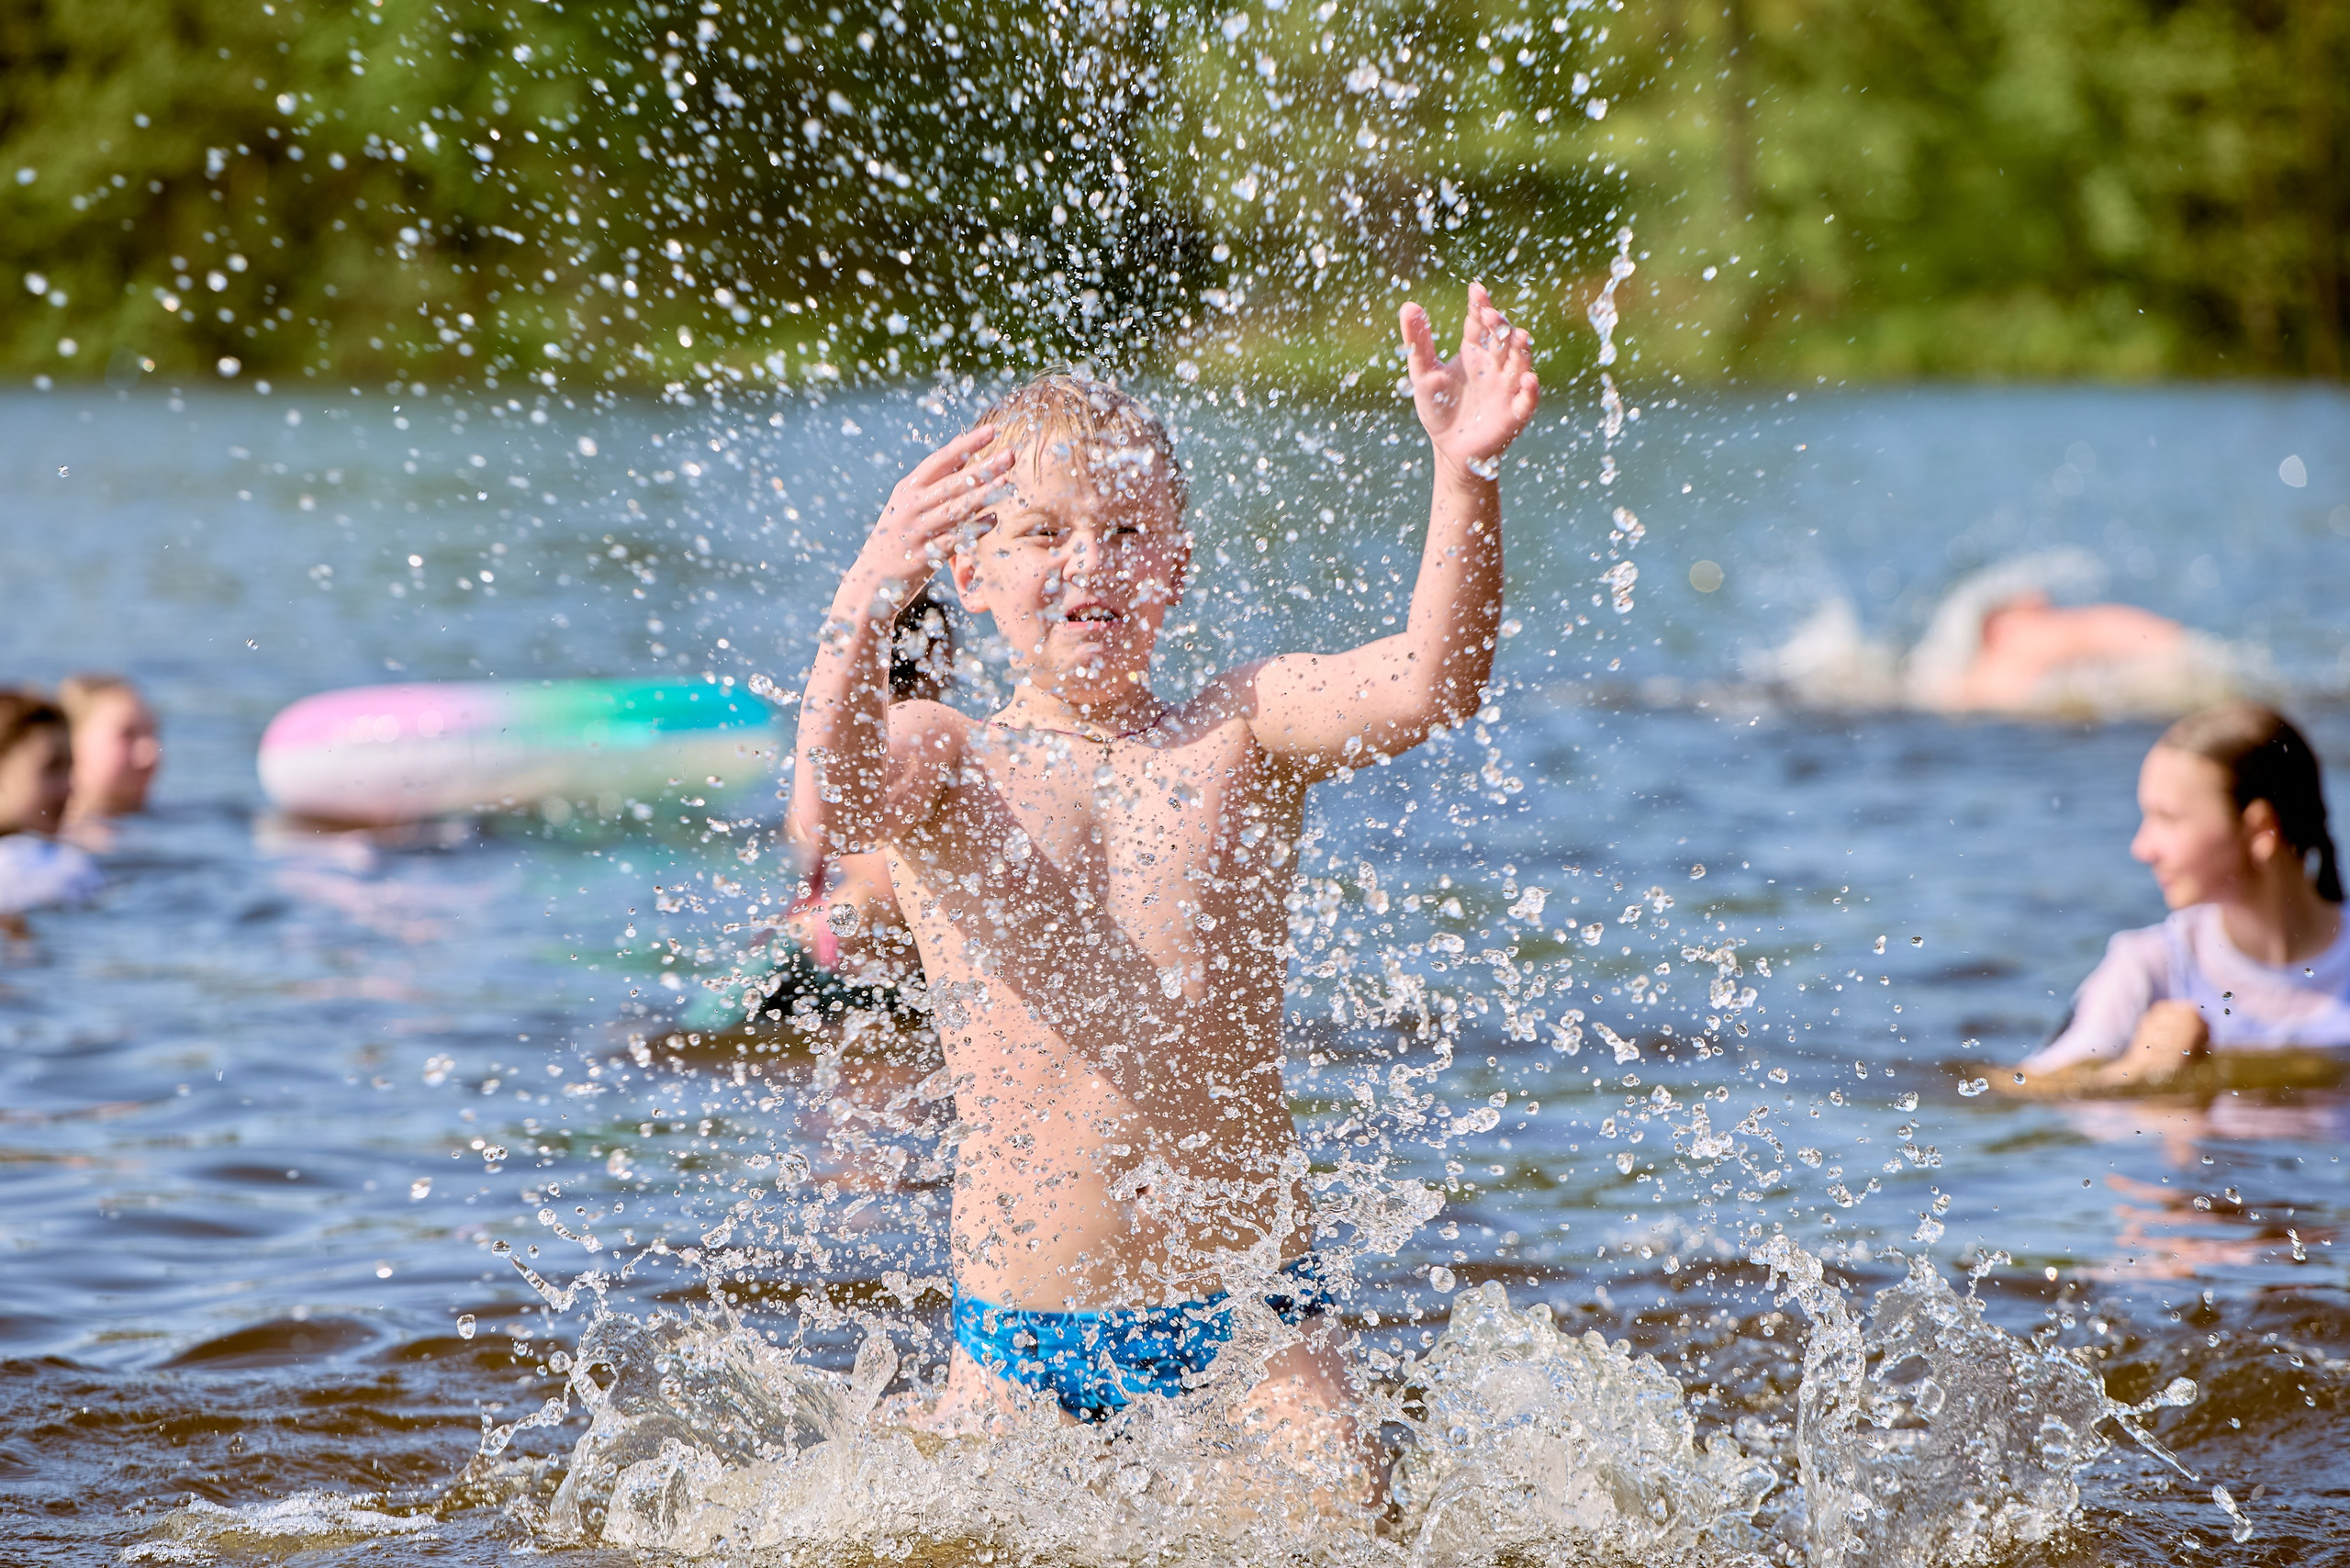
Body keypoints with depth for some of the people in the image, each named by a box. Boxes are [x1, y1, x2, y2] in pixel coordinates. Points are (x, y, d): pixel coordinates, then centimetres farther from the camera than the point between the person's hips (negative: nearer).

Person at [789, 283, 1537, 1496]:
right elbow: (828, 810, -25)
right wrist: (872, 589, -43)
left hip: (1250, 1305, 0)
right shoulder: (939, 758, -1)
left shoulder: (1241, 735, 2)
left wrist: (1466, 476, -32)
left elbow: (1427, 685, -16)